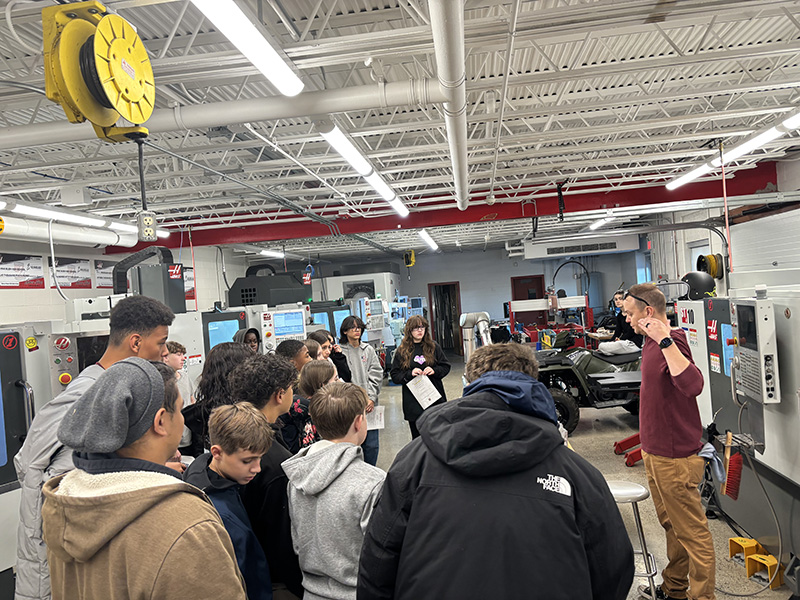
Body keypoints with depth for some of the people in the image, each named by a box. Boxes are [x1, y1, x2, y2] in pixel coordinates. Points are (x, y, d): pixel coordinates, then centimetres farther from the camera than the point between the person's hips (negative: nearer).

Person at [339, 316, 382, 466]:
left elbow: (376, 375, 6)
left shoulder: (368, 350, 11)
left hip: (369, 403, 3)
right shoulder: (340, 351, -1)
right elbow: (340, 379, -6)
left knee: (371, 445, 4)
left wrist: (372, 398, -5)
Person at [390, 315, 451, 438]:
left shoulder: (434, 347, 5)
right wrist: (410, 374, -15)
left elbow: (446, 367, 9)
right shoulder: (402, 351, 3)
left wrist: (434, 371, -11)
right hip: (413, 402, -1)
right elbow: (394, 375, 1)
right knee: (418, 438, 6)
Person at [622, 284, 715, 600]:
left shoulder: (673, 341, -21)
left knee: (692, 533, 4)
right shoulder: (651, 342, 9)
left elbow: (693, 385, -38)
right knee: (671, 526, 23)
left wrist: (665, 340, -38)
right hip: (655, 452, 10)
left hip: (675, 457, -10)